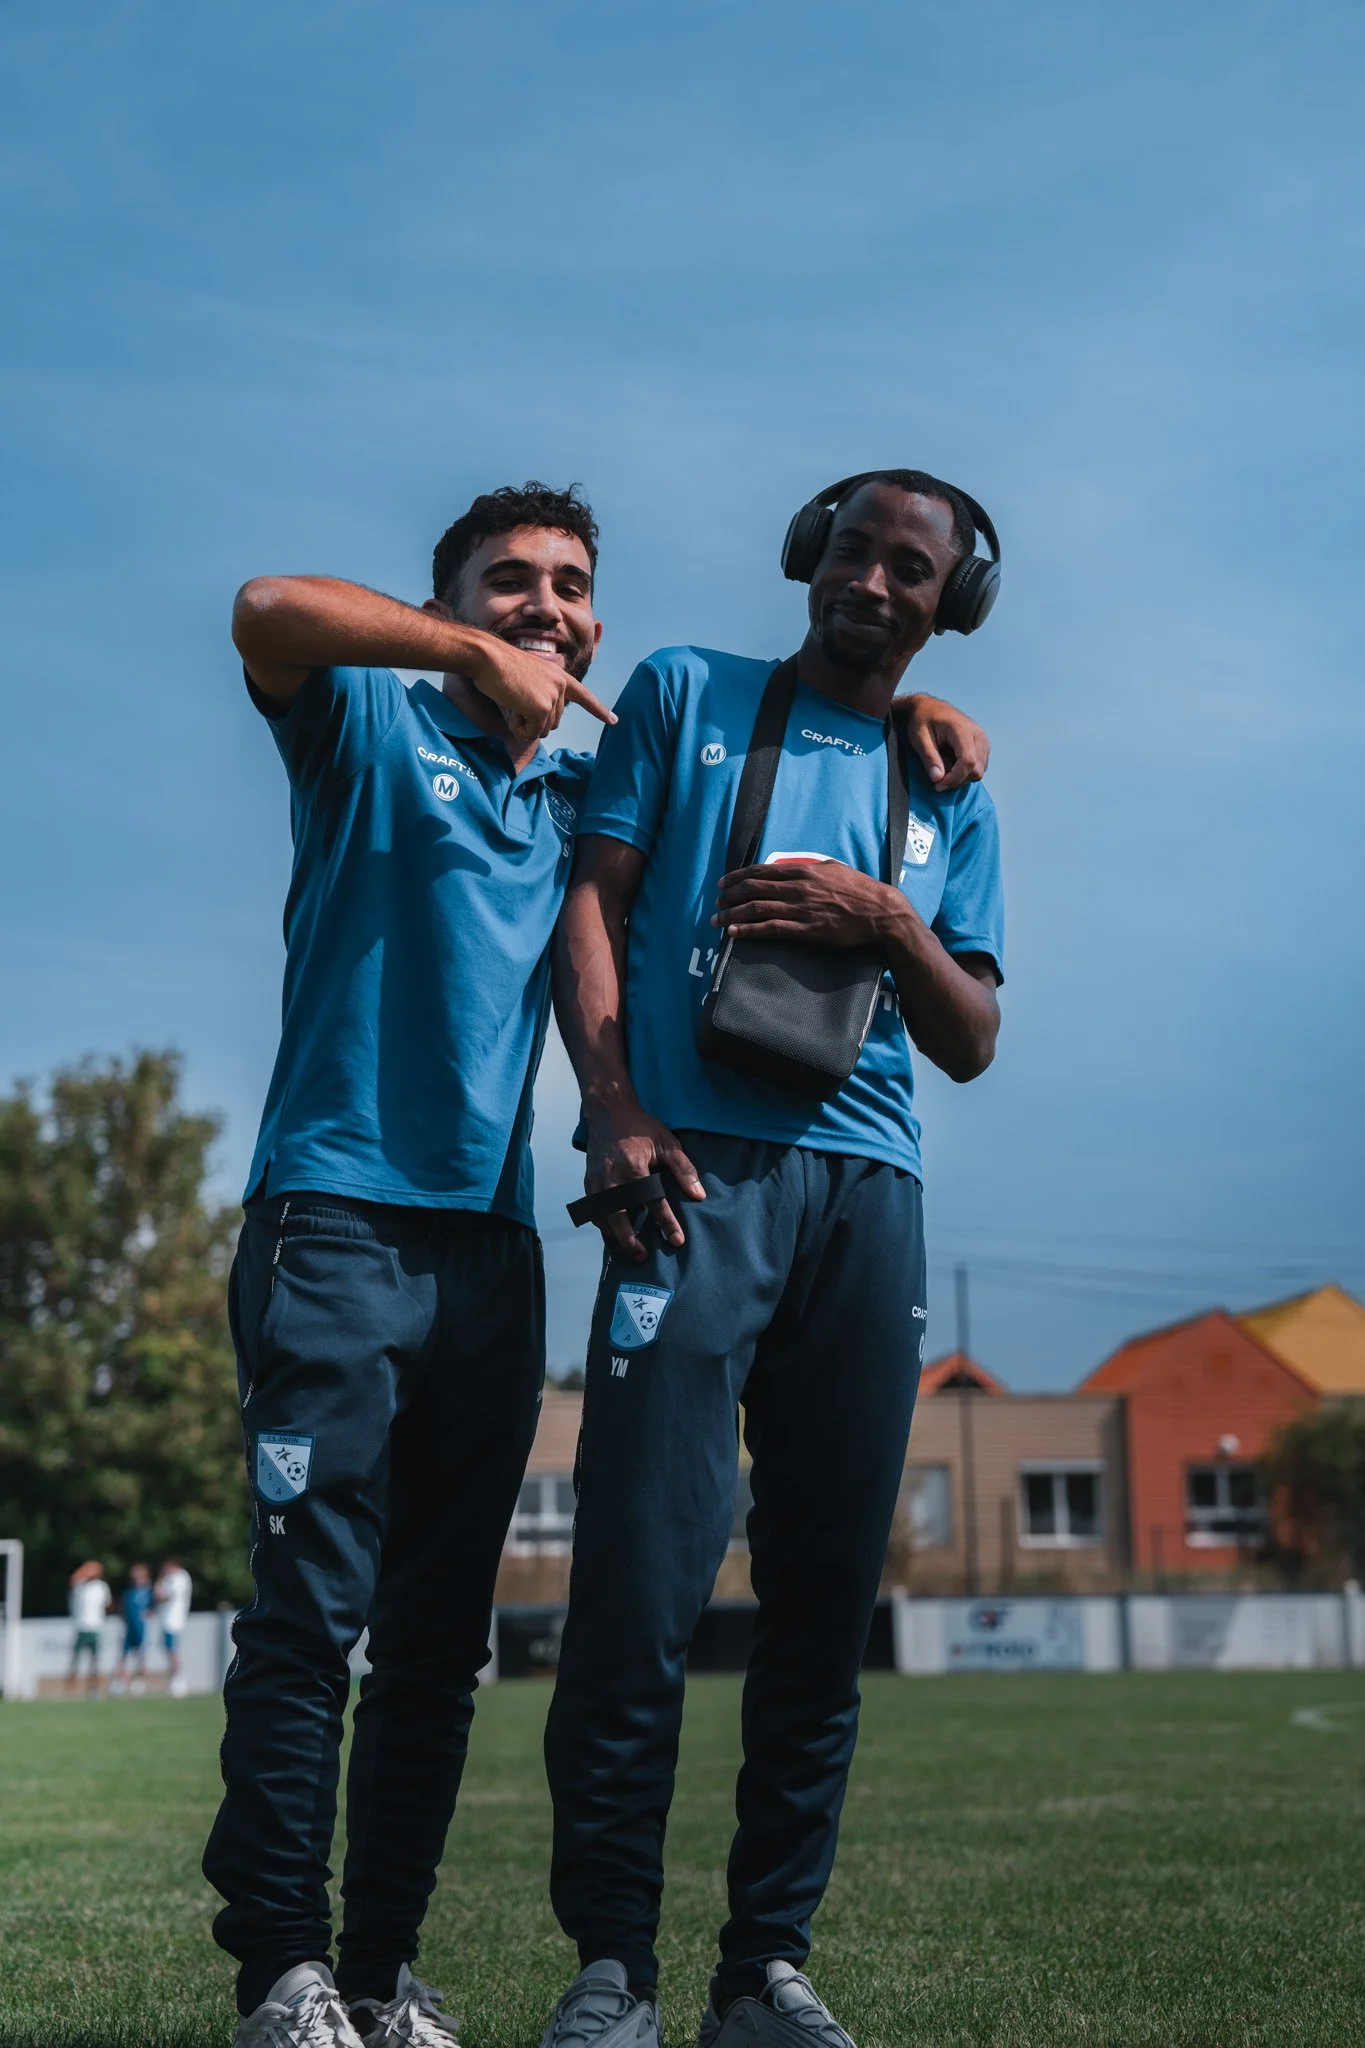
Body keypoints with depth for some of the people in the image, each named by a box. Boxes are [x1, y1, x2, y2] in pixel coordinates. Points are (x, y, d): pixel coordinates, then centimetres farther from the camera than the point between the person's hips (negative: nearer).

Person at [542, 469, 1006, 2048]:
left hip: (867, 1190, 4)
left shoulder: (948, 796, 22)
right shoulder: (684, 693, 15)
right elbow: (593, 901, 6)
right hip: (700, 1164, -3)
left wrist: (885, 920, -3)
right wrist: (615, 1111, -9)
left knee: (826, 1593, 2)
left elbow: (973, 1043, 17)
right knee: (642, 1570, -12)